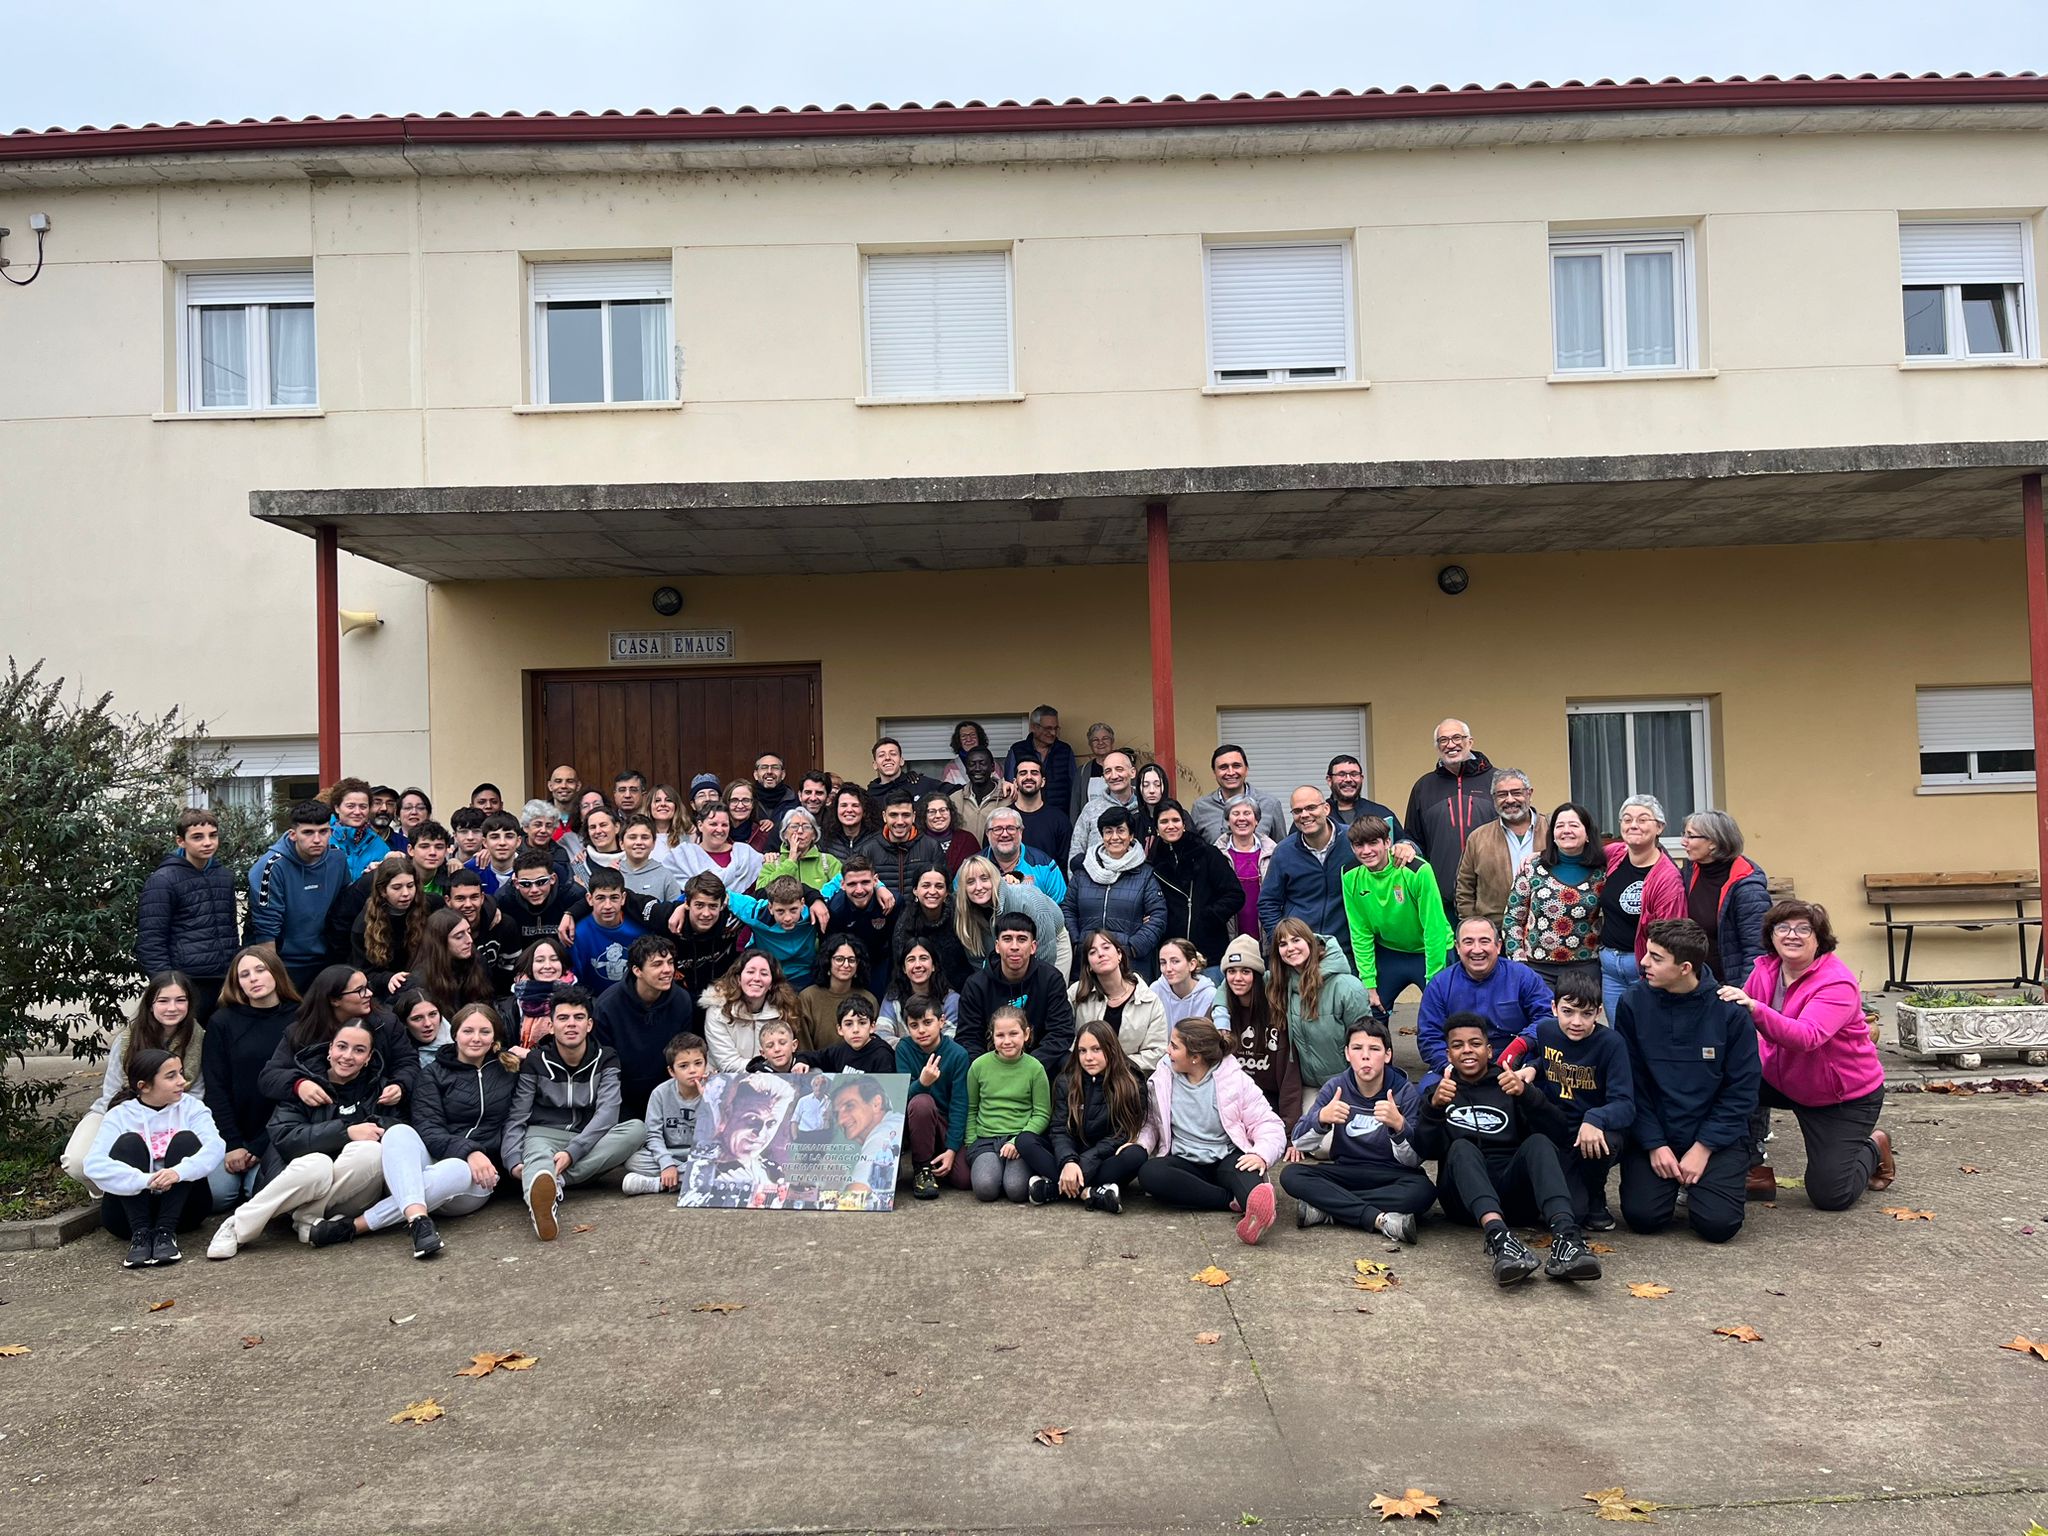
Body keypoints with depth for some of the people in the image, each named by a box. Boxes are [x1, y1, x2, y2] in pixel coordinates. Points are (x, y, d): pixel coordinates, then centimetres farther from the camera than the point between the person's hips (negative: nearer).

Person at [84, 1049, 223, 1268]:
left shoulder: (191, 1107, 3)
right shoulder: (120, 1115, 0)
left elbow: (215, 1147, -15)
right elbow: (94, 1165, -18)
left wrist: (179, 1172, -35)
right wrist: (146, 1180, -33)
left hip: (181, 1207, 1)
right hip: (131, 1204, 0)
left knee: (186, 1139, -19)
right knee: (129, 1142, -19)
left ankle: (165, 1231, -26)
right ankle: (140, 1233, -27)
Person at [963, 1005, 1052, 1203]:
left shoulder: (1035, 1068, 0)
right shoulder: (979, 1065, 4)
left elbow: (1042, 1114, 1)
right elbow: (971, 1110, 13)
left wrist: (1018, 1141, -12)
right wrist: (971, 1144, 2)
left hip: (1022, 1139, -1)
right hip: (985, 1139, 1)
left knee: (1016, 1189, -27)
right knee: (985, 1188, -28)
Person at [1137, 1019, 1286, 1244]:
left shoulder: (1234, 1079, -3)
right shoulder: (1162, 1079, 4)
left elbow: (1269, 1125, -5)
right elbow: (1151, 1123, 14)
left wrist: (1261, 1155, -27)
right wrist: (1140, 1145, -9)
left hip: (1227, 1159, -2)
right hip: (1185, 1163, 2)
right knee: (1150, 1173, -31)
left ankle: (1256, 1202, -72)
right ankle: (1235, 1200, -32)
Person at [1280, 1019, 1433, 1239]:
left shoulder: (1406, 1092, -11)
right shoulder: (1336, 1087, -6)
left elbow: (1413, 1160, -16)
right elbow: (1299, 1144, -10)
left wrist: (1399, 1125, -37)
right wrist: (1321, 1118, -32)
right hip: (1346, 1170, 2)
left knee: (1423, 1191, -34)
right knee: (1291, 1175, -23)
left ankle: (1325, 1209, -27)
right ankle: (1380, 1219, -30)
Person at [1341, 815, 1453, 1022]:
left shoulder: (1417, 871, -24)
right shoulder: (1351, 879, -10)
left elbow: (1434, 928, -20)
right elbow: (1361, 934, -4)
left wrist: (1434, 981, -20)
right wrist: (1369, 983, -7)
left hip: (1430, 952, -4)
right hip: (1388, 954, 4)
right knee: (1370, 1016, 2)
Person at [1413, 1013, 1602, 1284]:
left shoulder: (1509, 1087, 20)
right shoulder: (1437, 1091, 18)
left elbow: (1556, 1130, 2)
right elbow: (1426, 1151, 0)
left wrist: (1526, 1094, -17)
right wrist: (1435, 1107, -18)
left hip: (1515, 1191, 1)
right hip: (1465, 1197, -1)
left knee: (1538, 1142, -24)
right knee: (1461, 1147, -30)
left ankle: (1564, 1234, -48)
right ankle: (1497, 1234, -55)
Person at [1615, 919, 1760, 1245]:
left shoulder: (1729, 1009, -10)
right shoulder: (1633, 1003, -7)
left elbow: (1742, 1089, -6)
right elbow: (1631, 1083, -4)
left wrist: (1703, 1147, -12)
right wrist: (1654, 1145, -11)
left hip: (1717, 1136, -1)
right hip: (1653, 1134, 1)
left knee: (1718, 1224, -19)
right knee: (1642, 1215, -17)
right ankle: (1672, 1181, 16)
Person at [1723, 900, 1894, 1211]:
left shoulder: (1838, 983, -26)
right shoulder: (1764, 969, -8)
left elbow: (1807, 1037, -43)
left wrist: (1755, 1009, -56)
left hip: (1846, 1095, -5)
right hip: (1782, 1079, 5)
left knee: (1830, 1196, -7)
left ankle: (1873, 1148, 26)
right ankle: (1753, 1170, -6)